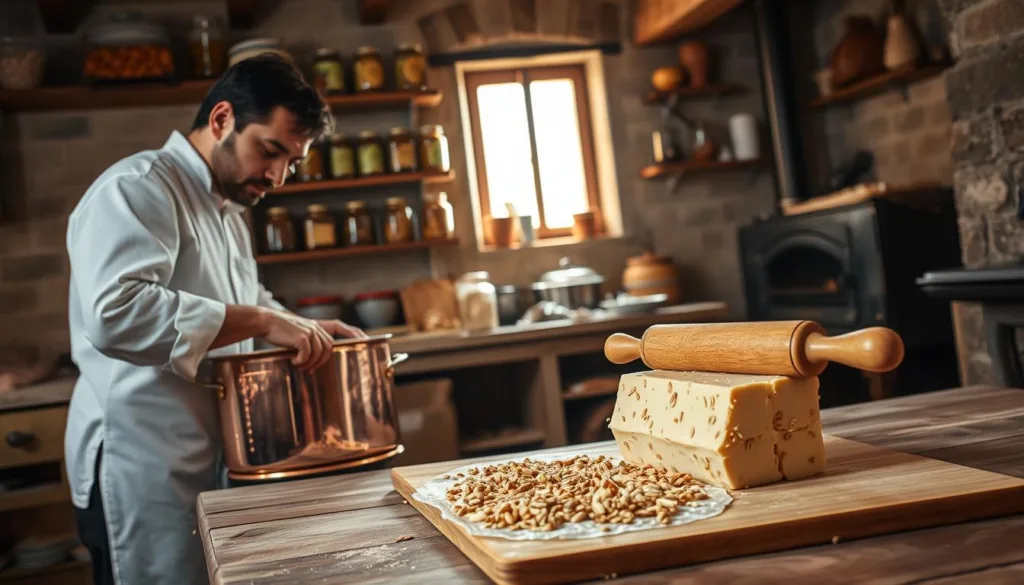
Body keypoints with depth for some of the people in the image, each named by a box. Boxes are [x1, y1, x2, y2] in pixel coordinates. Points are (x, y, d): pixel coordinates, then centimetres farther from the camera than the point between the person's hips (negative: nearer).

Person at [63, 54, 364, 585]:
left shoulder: (226, 210, 18)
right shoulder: (137, 189, -14)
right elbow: (116, 311, -31)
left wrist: (306, 330, 10)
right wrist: (262, 322, -29)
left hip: (214, 467, 9)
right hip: (144, 475, -9)